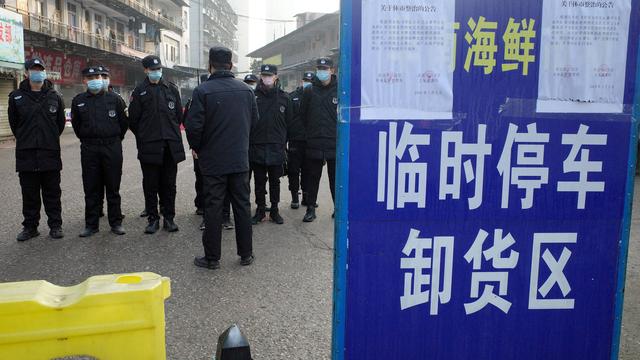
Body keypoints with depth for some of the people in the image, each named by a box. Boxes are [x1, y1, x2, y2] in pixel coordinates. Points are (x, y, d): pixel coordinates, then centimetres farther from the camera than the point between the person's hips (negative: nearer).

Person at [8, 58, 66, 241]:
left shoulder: (54, 96, 5)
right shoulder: (16, 96, 4)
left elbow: (60, 123, 14)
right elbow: (14, 123, 14)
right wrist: (25, 139, 14)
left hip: (50, 152, 0)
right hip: (26, 154, 1)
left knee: (52, 192, 5)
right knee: (29, 193, 7)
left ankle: (55, 225, 13)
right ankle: (30, 226, 16)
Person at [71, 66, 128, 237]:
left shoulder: (114, 99, 1)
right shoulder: (78, 101, 7)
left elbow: (124, 122, 8)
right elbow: (76, 125, 18)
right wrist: (86, 140, 16)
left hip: (112, 148, -2)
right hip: (89, 150, 2)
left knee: (113, 188, 4)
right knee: (91, 189, 5)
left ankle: (116, 222, 13)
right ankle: (91, 224, 13)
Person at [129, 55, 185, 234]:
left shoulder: (171, 89, 9)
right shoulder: (140, 91, 2)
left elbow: (179, 115, 14)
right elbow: (133, 119, 5)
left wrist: (171, 133, 13)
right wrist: (144, 137, 9)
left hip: (171, 146, 2)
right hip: (149, 147, -1)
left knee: (169, 184, 7)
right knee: (150, 185, 5)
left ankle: (169, 218, 16)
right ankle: (153, 218, 14)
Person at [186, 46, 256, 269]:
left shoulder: (203, 91, -12)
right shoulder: (246, 90, 1)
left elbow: (194, 126, -13)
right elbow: (254, 121, 8)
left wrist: (196, 148, 5)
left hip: (213, 161, -3)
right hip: (240, 159, 3)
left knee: (213, 207, 4)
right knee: (242, 205, 11)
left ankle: (212, 258, 12)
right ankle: (246, 254, 19)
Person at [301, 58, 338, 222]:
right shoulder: (309, 92, 6)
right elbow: (303, 117, 8)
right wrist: (308, 134, 3)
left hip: (335, 143, -1)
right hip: (314, 144, 2)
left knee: (336, 178, 8)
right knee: (312, 178, 7)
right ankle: (310, 209, 16)